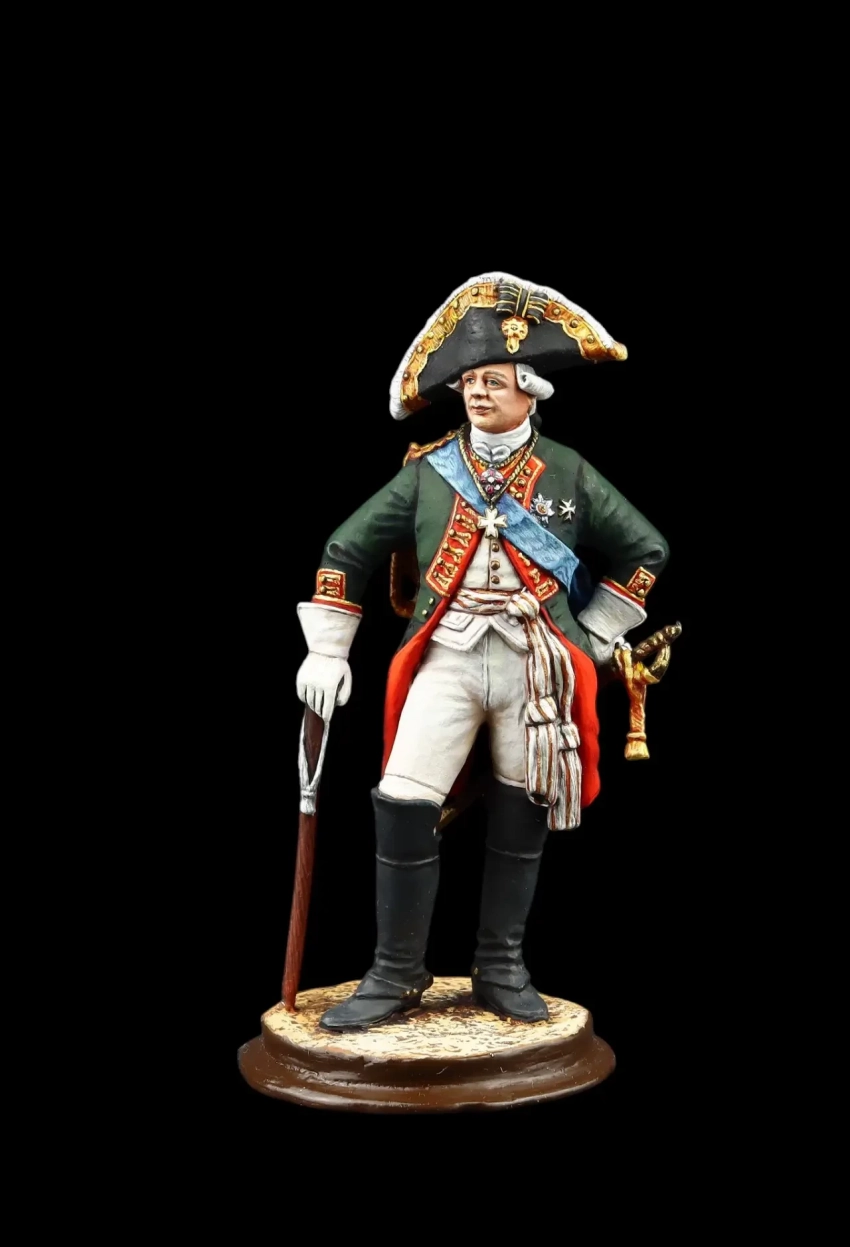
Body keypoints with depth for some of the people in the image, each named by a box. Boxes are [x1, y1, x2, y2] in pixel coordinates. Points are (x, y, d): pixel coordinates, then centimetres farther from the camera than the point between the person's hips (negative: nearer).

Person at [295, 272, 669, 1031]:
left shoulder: (569, 474, 4)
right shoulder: (427, 471, 5)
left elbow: (647, 551, 12)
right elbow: (347, 551, 9)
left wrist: (593, 636, 8)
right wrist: (327, 651, 5)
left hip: (536, 668, 0)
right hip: (447, 660, 0)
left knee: (521, 817, 6)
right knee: (404, 807, -11)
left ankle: (501, 971, 22)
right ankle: (397, 976, 4)